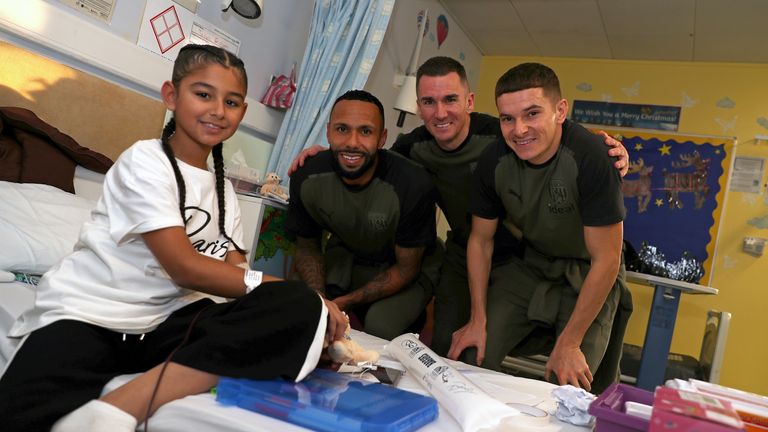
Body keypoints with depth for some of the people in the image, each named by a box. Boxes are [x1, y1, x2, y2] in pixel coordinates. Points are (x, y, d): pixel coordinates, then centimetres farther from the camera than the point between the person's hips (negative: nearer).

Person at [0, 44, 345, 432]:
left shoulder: (222, 189, 16)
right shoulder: (145, 161, -5)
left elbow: (234, 272, 6)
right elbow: (183, 267, -14)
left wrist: (300, 298, -11)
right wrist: (275, 284, -18)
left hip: (163, 325, 7)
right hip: (86, 316, -7)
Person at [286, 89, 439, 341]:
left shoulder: (414, 185, -31)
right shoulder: (307, 178, -20)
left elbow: (406, 267, -18)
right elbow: (307, 247, -4)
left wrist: (346, 302, -27)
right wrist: (319, 298, -24)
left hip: (405, 267, -3)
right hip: (344, 254, 4)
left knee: (380, 326, -29)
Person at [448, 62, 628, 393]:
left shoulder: (592, 158, -30)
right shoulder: (494, 161, -15)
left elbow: (606, 260, -23)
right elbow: (481, 240, -2)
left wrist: (570, 343, -20)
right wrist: (478, 320, -5)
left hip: (588, 275, -3)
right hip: (529, 264, 3)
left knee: (569, 385, -16)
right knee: (473, 356, -11)